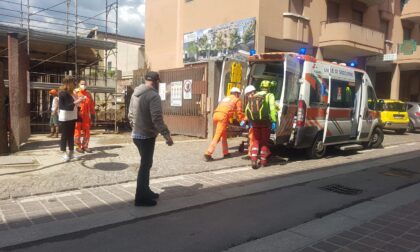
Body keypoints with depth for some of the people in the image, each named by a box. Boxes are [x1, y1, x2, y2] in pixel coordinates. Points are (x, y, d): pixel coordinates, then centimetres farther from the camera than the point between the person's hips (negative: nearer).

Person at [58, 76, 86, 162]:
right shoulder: (63, 93, -12)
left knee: (71, 135, 12)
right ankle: (65, 154, 6)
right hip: (65, 118, -8)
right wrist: (76, 102, -20)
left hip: (72, 117, 8)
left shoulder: (70, 92, 12)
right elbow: (65, 106, -19)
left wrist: (79, 100, 9)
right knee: (65, 135, -1)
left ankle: (71, 153, 19)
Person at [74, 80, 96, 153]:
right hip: (78, 116, -5)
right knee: (78, 131, 2)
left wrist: (93, 114, 9)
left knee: (87, 131, 7)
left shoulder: (88, 94, 11)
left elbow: (92, 104, 14)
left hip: (86, 116, 5)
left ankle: (85, 146, 18)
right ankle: (78, 146, 12)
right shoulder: (75, 93, -4)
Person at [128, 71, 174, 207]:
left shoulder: (135, 93, 10)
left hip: (136, 134, 9)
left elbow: (130, 115, 16)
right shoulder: (153, 95, -17)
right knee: (145, 165, -1)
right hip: (147, 136, -9)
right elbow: (157, 118, -25)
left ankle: (145, 192, 28)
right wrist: (166, 135, -24)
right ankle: (141, 198, 6)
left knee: (145, 164, 19)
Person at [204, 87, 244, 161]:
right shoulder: (237, 100, 16)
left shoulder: (225, 98, 34)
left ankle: (226, 153, 22)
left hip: (216, 115, 7)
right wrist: (243, 120, 26)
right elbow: (239, 112, 12)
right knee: (217, 136, -9)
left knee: (224, 135, 18)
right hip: (223, 116, -7)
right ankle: (208, 153, -16)